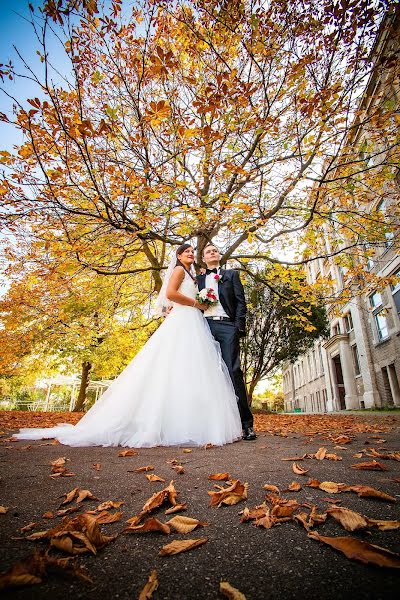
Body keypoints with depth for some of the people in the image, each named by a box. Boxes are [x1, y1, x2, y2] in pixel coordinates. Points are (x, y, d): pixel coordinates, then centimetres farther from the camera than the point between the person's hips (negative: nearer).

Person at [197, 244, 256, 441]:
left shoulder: (231, 274, 18)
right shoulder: (199, 279, 24)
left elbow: (240, 301, 8)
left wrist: (239, 326, -6)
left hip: (227, 326, -2)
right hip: (205, 326, 3)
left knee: (233, 372, -10)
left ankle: (246, 423, -6)